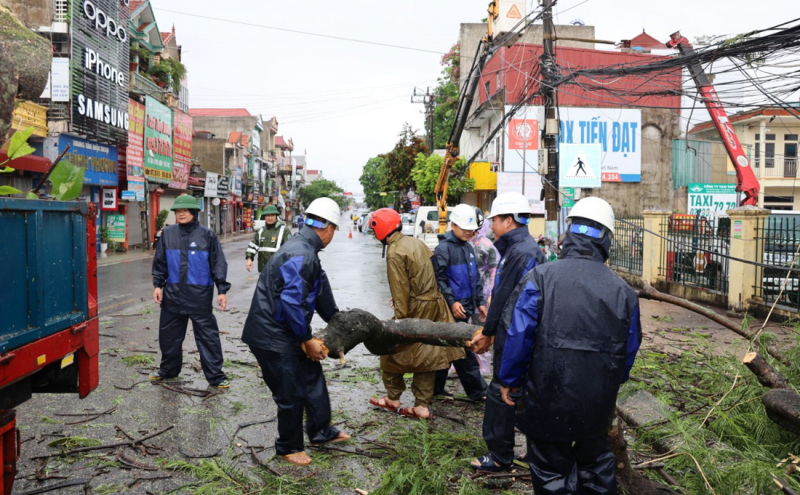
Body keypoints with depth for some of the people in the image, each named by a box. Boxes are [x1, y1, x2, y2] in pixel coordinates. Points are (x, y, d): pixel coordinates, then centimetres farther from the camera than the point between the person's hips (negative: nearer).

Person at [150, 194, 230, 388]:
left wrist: (222, 290, -7)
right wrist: (157, 285, 5)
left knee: (207, 335, 1)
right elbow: (160, 261, 11)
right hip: (173, 293, 4)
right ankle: (168, 369, 35)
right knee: (169, 333, 15)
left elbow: (218, 264, -3)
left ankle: (215, 375, 10)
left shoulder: (207, 235, -5)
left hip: (200, 294, -3)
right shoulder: (168, 233, 4)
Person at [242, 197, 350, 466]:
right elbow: (291, 303, -29)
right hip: (273, 338, -10)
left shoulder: (304, 249, 9)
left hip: (288, 333, 10)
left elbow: (321, 290, 17)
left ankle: (321, 431, 38)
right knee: (292, 396, 5)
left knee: (313, 380, 20)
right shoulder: (301, 255, -25)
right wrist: (307, 339, -18)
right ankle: (288, 447, 27)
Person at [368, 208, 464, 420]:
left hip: (416, 309, -8)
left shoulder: (395, 253, -15)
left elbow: (400, 289, -18)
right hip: (434, 305, 8)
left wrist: (399, 318, -15)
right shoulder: (416, 242, 9)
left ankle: (393, 399, 23)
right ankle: (422, 406, 17)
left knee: (391, 352, 11)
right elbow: (433, 267, 15)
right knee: (426, 356, 12)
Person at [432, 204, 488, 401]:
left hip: (466, 306, 8)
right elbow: (439, 279, -15)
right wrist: (451, 302, -19)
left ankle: (436, 387, 23)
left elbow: (476, 278, 20)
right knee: (464, 350, -3)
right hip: (454, 308, -8)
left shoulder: (468, 247, 15)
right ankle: (477, 391, 7)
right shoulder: (444, 248, -11)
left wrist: (480, 301, 16)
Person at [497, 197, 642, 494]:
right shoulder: (623, 291, -2)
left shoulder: (540, 278, -14)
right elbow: (629, 350, 7)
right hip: (599, 403, 4)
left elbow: (518, 337, -13)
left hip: (549, 402, -3)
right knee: (596, 459, 27)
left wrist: (508, 380, 2)